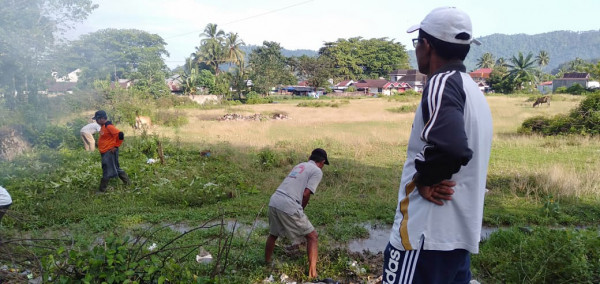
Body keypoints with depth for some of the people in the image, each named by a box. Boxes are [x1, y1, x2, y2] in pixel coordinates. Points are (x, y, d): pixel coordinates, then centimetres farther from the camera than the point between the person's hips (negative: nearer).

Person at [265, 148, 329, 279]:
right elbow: (305, 194, -6)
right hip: (288, 206, -7)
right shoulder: (317, 171, 4)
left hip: (273, 202, 7)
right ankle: (312, 273, 10)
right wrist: (301, 209, 11)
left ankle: (267, 263, 47)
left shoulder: (299, 165, 25)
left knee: (273, 234, 31)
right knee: (312, 236, 10)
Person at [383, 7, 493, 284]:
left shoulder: (442, 83, -12)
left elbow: (449, 148, -30)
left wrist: (423, 180, -13)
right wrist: (431, 177, 1)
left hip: (426, 234, -9)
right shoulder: (474, 90, 16)